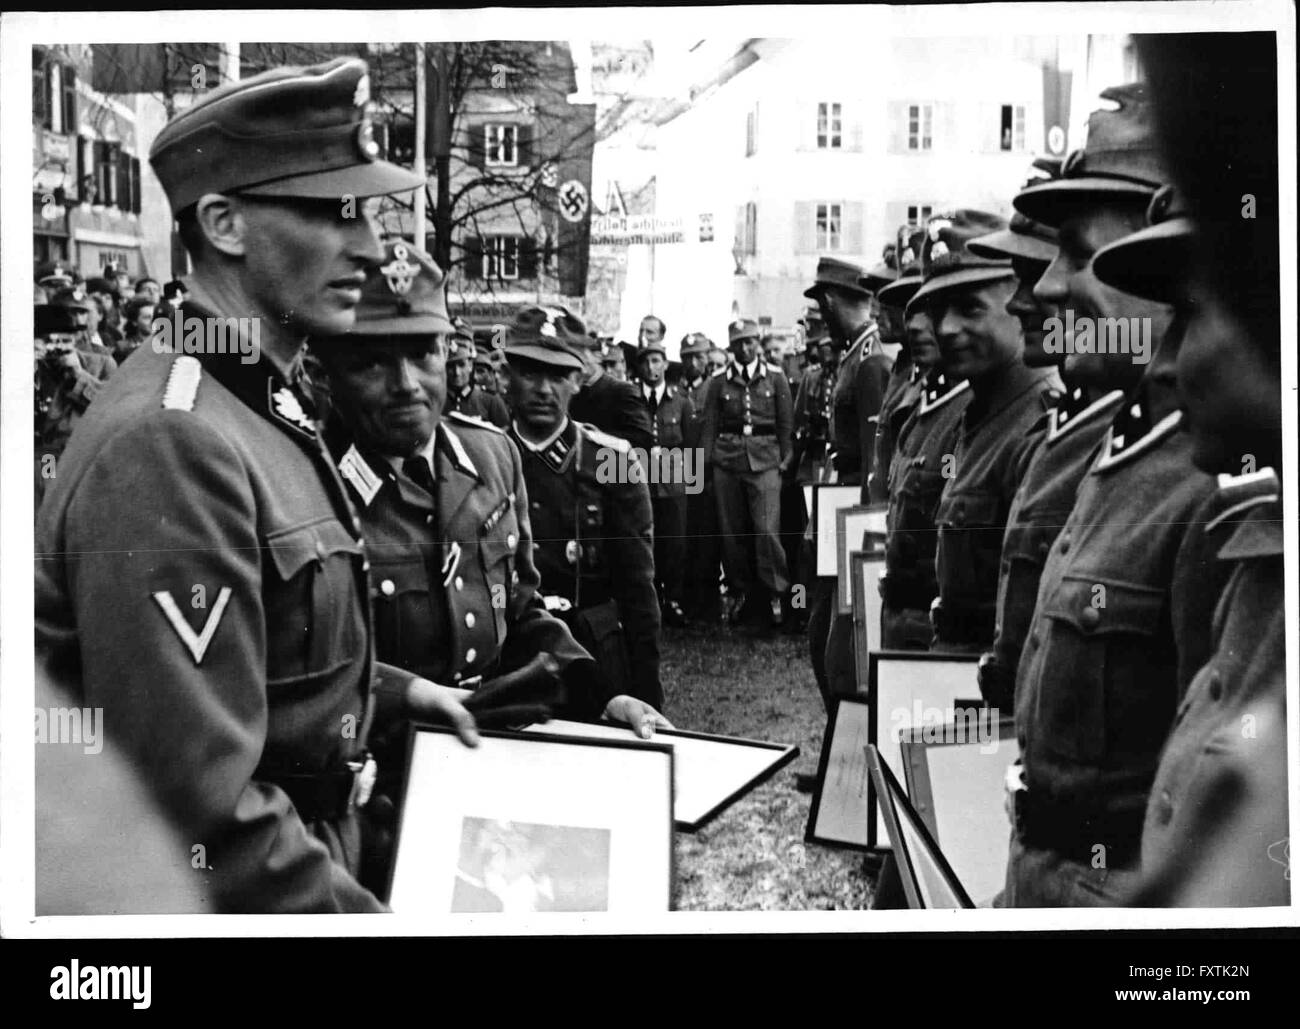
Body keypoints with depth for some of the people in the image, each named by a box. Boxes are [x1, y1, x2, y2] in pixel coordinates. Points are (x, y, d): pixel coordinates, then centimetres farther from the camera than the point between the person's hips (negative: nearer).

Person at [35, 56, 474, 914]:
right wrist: (367, 914, -25)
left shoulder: (268, 406, 6)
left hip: (311, 857, 9)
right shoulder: (170, 438, -26)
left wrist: (388, 690, 11)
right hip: (239, 896, -9)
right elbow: (201, 816, -30)